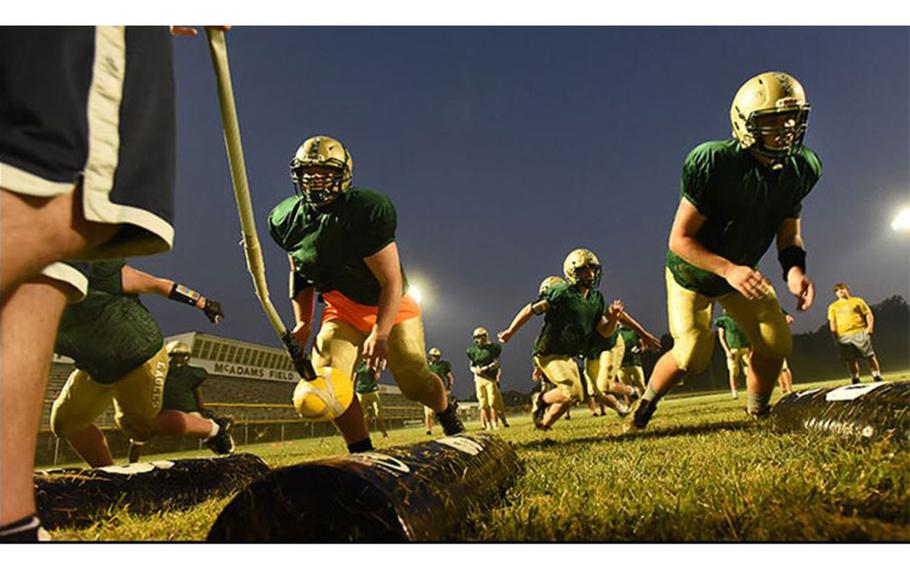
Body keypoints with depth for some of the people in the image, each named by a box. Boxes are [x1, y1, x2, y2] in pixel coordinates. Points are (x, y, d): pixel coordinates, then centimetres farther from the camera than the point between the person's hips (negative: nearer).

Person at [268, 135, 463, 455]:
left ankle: (448, 416, 22)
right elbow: (300, 273, 11)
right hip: (341, 307, 5)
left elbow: (392, 282, -25)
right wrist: (303, 322, 4)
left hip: (388, 304, -4)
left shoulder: (368, 210, -25)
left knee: (414, 382, -13)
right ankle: (362, 452, 2)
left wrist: (380, 333, -32)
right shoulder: (286, 219, -6)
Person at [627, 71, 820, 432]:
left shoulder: (801, 168, -12)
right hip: (693, 271, -5)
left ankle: (758, 412, 22)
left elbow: (789, 230, 0)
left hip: (743, 271, 6)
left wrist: (794, 270, -21)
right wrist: (728, 269, -39)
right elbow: (679, 239, -27)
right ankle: (647, 401, 15)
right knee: (693, 355, -13)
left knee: (776, 343, -3)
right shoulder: (714, 164, -31)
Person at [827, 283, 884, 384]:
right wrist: (835, 336, -1)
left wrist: (870, 328, -4)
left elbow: (869, 315, 9)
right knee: (850, 359, 1)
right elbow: (832, 322, 9)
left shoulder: (857, 301, 12)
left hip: (860, 333, -1)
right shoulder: (833, 306, 14)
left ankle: (877, 376, 4)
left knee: (869, 356, -3)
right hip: (844, 336, 1)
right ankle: (855, 379, 8)